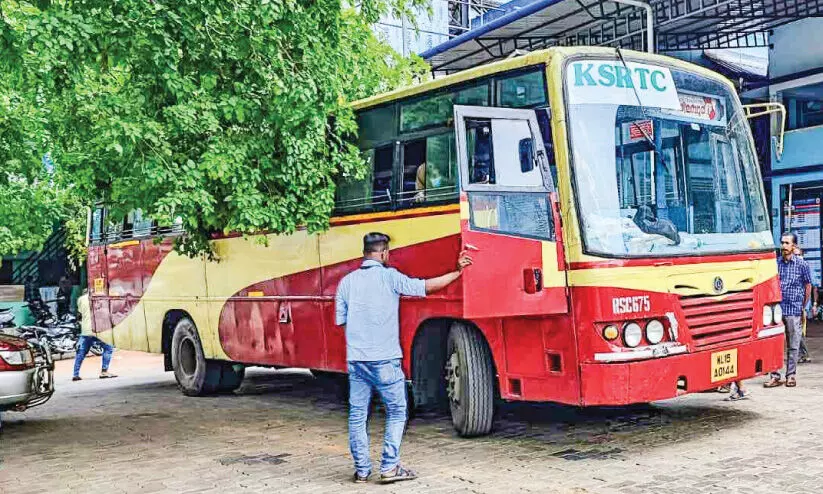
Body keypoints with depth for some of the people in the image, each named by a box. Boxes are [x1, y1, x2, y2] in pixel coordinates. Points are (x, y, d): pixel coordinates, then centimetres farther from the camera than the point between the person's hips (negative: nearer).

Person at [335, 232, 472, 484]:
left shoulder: (347, 281, 7)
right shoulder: (389, 277, -5)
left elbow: (340, 320, 10)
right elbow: (427, 286, -4)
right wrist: (457, 272, 6)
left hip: (355, 360, 4)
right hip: (384, 360, -4)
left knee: (357, 415, 11)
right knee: (396, 412, 9)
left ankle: (361, 469, 14)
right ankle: (390, 467, 5)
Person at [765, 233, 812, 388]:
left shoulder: (802, 264, 1)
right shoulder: (775, 263, 7)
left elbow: (808, 286, 7)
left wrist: (803, 306, 7)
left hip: (794, 311, -2)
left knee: (793, 346, 5)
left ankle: (791, 375, 13)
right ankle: (775, 376, 5)